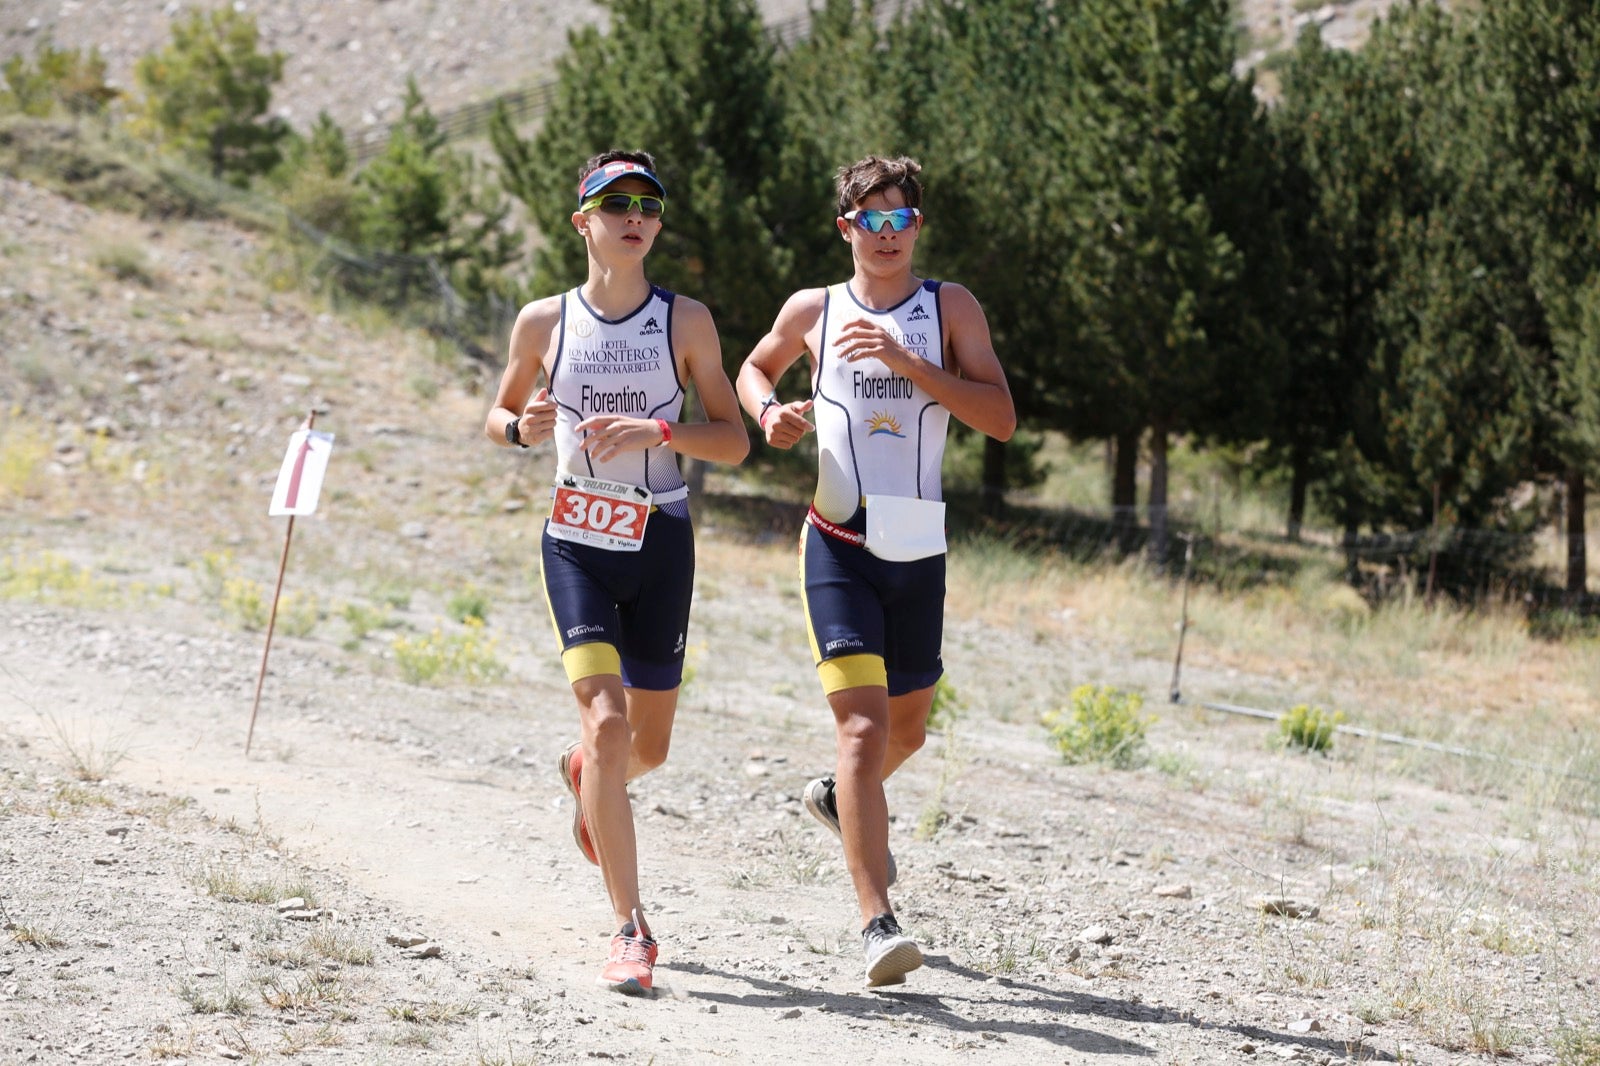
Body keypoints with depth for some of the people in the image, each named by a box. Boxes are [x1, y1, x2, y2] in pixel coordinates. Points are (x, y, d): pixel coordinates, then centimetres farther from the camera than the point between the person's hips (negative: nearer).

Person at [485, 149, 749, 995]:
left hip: (661, 545, 1)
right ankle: (631, 929, -14)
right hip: (577, 544, -1)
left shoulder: (685, 322, 0)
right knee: (606, 721, -17)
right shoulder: (544, 322, 1)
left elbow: (734, 440, 0)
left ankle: (587, 777, 50)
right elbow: (498, 416, 15)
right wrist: (520, 427, -9)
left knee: (647, 745, 11)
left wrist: (660, 430, -18)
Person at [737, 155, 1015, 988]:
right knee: (862, 724, -17)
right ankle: (877, 924, -21)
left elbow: (1001, 419, -8)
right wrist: (768, 412, 2)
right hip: (839, 548, -3)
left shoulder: (950, 309, 2)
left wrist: (909, 363, -18)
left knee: (906, 726, 19)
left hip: (919, 552, 3)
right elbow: (754, 367, 25)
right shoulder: (813, 311, 4)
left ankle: (841, 799, 53)